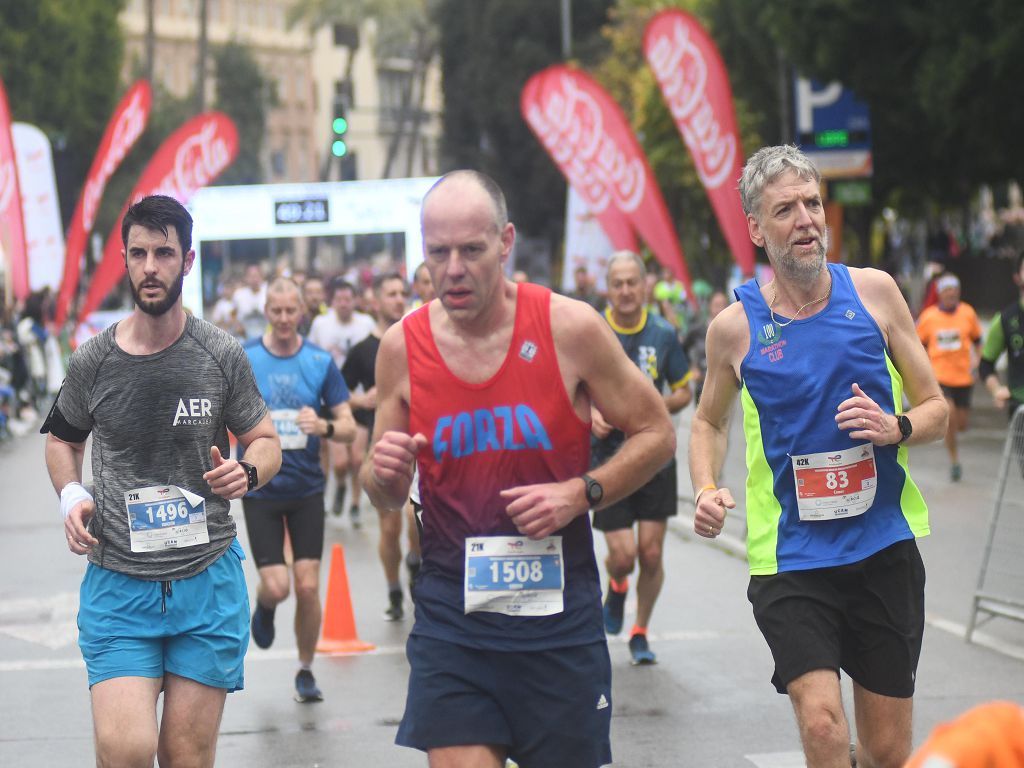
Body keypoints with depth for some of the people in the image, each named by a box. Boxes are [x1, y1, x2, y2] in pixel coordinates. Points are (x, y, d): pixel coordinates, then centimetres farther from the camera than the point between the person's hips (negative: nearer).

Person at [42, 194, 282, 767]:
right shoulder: (94, 361, 1)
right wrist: (71, 495, 0)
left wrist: (248, 474, -12)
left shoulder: (222, 355, -1)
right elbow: (63, 440, 20)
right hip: (118, 585, 0)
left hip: (208, 580, 0)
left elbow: (266, 440, 10)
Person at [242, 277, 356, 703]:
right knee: (276, 587, -7)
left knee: (308, 586, -2)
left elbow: (349, 427, -1)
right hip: (261, 488, -1)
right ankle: (264, 608, 31)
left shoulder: (320, 361, -1)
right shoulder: (242, 359, -4)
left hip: (306, 488, 1)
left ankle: (306, 671, 17)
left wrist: (324, 426, -20)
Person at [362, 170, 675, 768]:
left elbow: (656, 435, 2)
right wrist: (384, 474, -12)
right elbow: (386, 499, 12)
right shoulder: (403, 347, 0)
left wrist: (581, 493, -14)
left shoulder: (571, 327, -7)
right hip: (451, 612, 1)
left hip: (559, 608, -1)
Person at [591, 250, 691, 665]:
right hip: (608, 458, -2)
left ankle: (640, 633, 20)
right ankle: (616, 587, 30)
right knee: (623, 555, -7)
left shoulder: (664, 334, 1)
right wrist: (588, 414, -17)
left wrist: (657, 405, -11)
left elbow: (683, 392, 10)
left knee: (651, 554, 1)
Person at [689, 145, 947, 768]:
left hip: (885, 546, 2)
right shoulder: (736, 325, -3)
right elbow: (709, 421, 15)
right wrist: (707, 490, -4)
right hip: (791, 557, -2)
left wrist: (896, 429, -14)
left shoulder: (874, 291, 0)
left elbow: (937, 410, 7)